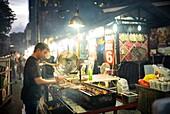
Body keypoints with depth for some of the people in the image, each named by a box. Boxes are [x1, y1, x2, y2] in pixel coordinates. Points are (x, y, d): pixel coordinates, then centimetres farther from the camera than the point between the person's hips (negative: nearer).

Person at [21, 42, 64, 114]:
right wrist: (55, 81, -20)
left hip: (31, 95, 10)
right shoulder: (33, 62, -23)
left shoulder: (31, 60, 10)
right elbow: (39, 81, -28)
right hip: (31, 97, -10)